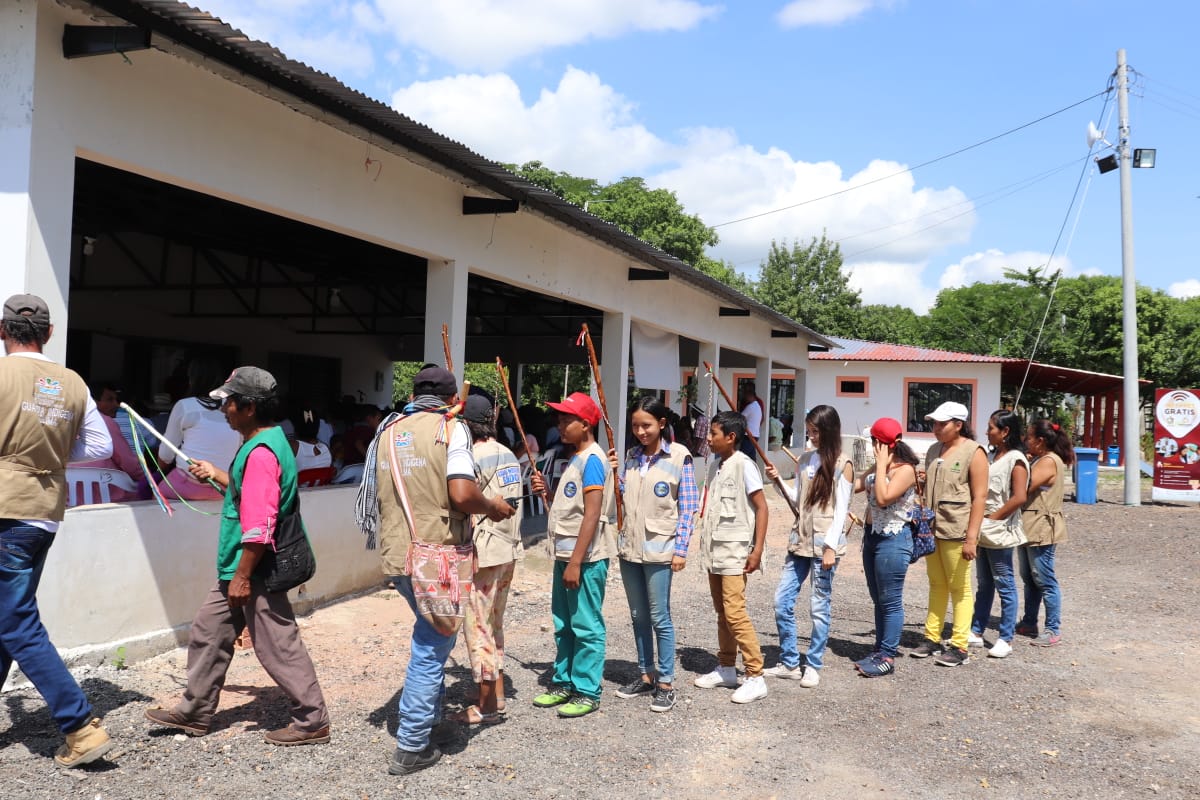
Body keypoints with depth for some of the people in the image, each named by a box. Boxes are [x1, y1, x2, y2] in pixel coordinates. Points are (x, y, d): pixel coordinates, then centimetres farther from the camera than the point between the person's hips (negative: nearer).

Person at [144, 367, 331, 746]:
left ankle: (311, 721, 10)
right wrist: (217, 474, 24)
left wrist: (242, 576, -23)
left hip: (256, 572, -11)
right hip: (239, 568, 11)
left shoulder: (261, 452, -23)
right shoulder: (259, 443, 10)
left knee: (278, 647, -1)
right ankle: (195, 711, 32)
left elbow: (259, 526, -26)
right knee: (207, 632, 18)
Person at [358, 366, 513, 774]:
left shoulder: (387, 431, 12)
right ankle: (412, 747, 10)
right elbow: (462, 494, -20)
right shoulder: (451, 427, -7)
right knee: (431, 646, 5)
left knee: (432, 636, 23)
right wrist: (492, 507, -1)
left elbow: (378, 495, 16)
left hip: (396, 553, 6)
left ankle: (426, 721, 31)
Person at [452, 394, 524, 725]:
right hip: (509, 550, 8)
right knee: (494, 624, 17)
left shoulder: (475, 458, -15)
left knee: (478, 626, 1)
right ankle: (496, 697, 25)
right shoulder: (509, 456, 10)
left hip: (484, 552, -8)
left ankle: (487, 706, 8)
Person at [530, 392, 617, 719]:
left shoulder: (592, 460, -15)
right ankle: (563, 683, 27)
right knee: (563, 625, 16)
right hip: (565, 555, 10)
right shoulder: (575, 459, 16)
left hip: (585, 559, -10)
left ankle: (587, 693, 8)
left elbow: (592, 514, -20)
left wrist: (576, 561, -22)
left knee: (586, 626, -1)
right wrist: (546, 489, 6)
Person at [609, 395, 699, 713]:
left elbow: (688, 507, -8)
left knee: (659, 618, 0)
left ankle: (666, 683, 12)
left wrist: (681, 549, -11)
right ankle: (646, 675, 27)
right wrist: (612, 472, -1)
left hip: (659, 549, -6)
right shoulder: (631, 456, 8)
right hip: (629, 547, 6)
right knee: (638, 616, 14)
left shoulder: (679, 457, -7)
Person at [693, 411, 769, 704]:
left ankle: (755, 677, -3)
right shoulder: (715, 465, 12)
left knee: (735, 614, -10)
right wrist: (706, 545, 13)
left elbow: (761, 507, -12)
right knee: (722, 613, 15)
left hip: (734, 553, -8)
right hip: (714, 552, 8)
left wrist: (757, 550, -16)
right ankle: (726, 669, 25)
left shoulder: (743, 465, -12)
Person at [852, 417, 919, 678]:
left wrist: (881, 464, -21)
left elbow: (883, 498, -27)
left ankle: (888, 657, 9)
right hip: (872, 536, 9)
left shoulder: (905, 469, -15)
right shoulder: (879, 468, 10)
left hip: (893, 539, -9)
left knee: (890, 602, 0)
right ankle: (881, 649, 27)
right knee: (878, 599, 16)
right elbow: (853, 485, 11)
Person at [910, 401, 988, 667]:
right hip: (931, 529, 7)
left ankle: (959, 647, 8)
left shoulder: (973, 453, -9)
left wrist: (971, 537, -17)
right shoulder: (934, 451, 12)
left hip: (956, 532, -7)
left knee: (959, 589, 2)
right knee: (936, 585, 14)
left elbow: (979, 497, -13)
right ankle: (932, 638, 22)